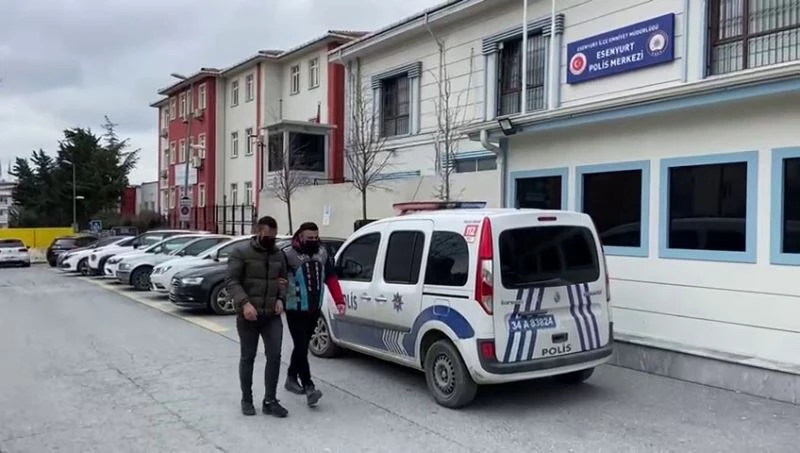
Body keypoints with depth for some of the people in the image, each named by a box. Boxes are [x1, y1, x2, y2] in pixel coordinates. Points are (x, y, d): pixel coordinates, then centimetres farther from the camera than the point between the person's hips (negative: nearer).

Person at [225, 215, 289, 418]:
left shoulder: (279, 254, 10)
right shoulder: (240, 252, -7)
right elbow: (231, 281, -12)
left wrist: (280, 298, 0)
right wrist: (244, 303, -25)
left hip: (272, 315, 4)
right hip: (248, 315, -4)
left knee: (274, 356, -2)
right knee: (248, 357, 7)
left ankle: (270, 401, 7)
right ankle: (246, 400, 21)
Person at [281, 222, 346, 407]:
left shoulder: (322, 253, 6)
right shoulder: (288, 254, -14)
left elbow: (331, 278, 8)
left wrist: (339, 300, 0)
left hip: (314, 309, 6)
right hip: (295, 310, -6)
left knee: (302, 346, 17)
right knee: (301, 347, -11)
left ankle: (291, 378, 34)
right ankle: (309, 388, -13)